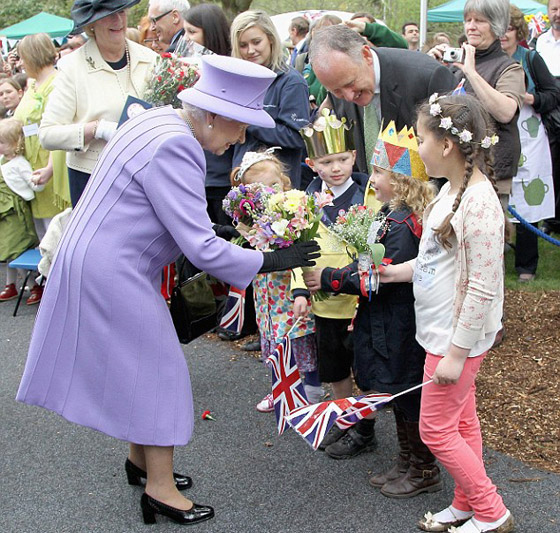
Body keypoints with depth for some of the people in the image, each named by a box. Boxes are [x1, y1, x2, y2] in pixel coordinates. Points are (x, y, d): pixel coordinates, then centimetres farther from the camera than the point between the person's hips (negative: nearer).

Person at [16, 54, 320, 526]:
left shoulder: (162, 119, 5)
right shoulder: (174, 149, -27)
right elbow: (202, 249, -26)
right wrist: (270, 262, -18)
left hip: (102, 260, 10)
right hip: (111, 271, -10)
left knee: (140, 361, 20)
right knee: (157, 367, 0)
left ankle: (140, 458, 36)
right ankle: (160, 488, 11)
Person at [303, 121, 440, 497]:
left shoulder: (402, 224, -23)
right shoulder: (391, 215, 8)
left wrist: (330, 279, -18)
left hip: (401, 330, -10)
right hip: (385, 323, 10)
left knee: (407, 397, 4)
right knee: (398, 395, 19)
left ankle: (425, 471, 20)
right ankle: (408, 462, 33)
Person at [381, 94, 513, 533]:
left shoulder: (480, 204, -25)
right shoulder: (452, 190, 4)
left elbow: (482, 288, -24)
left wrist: (456, 353, -20)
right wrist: (396, 272, 16)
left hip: (459, 338, -9)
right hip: (442, 331, 9)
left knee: (436, 430, 2)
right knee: (461, 422, 19)